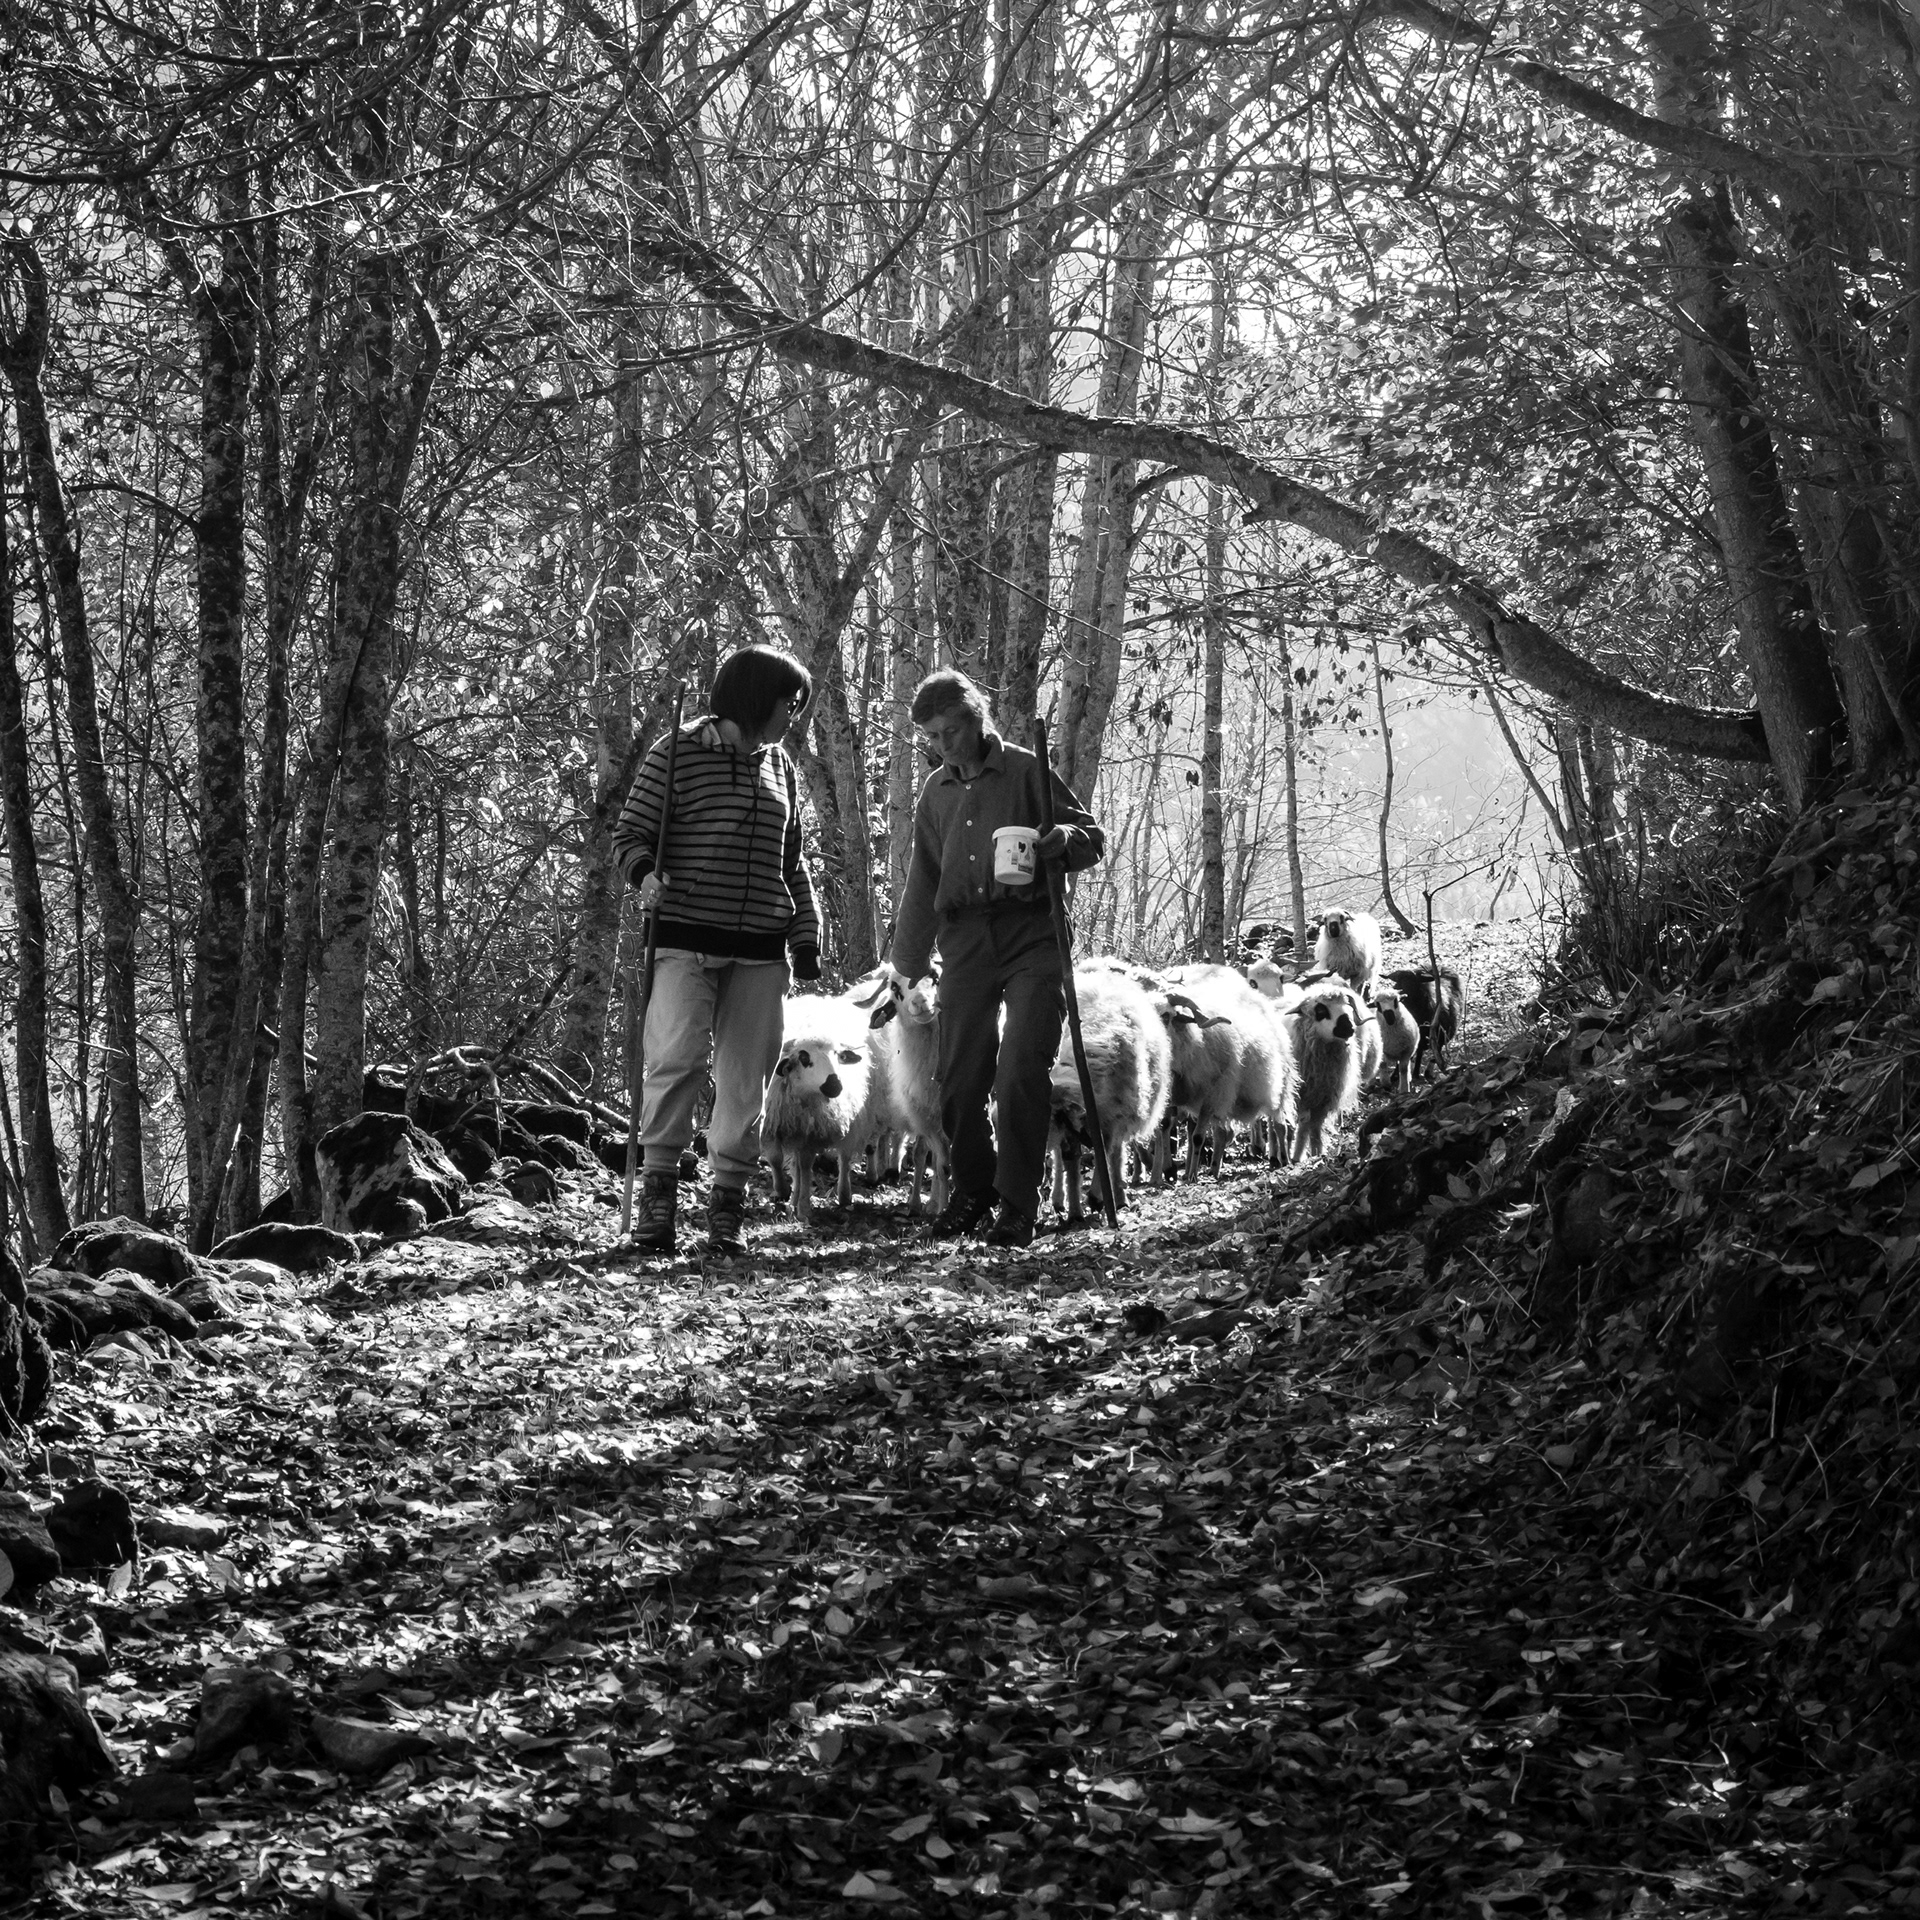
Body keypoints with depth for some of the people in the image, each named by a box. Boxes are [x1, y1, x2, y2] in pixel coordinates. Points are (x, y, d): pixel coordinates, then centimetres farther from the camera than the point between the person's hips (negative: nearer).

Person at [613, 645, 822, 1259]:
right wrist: (644, 873, -21)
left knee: (747, 1075, 4)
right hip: (686, 939, -5)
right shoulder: (675, 754, -1)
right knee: (677, 1058, -18)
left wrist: (805, 937, 15)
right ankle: (658, 1182, -3)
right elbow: (631, 833, 1)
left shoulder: (781, 767, 16)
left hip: (760, 949, 5)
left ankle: (727, 1203, 12)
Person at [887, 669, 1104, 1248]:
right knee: (959, 1078, 3)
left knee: (1021, 1071, -13)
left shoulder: (1026, 771, 4)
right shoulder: (936, 792, 18)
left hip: (1031, 933, -4)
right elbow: (923, 881, 24)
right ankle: (972, 1189, 22)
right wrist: (908, 961, 22)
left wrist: (1059, 842, -18)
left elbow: (1093, 837, 4)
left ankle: (1017, 1203, -5)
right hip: (966, 939, 4)